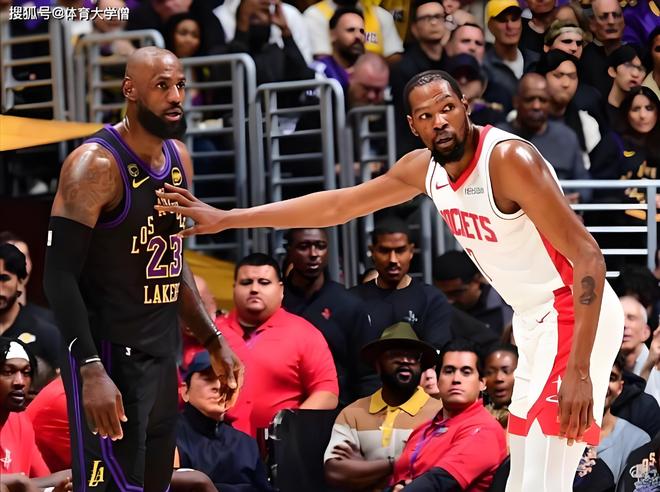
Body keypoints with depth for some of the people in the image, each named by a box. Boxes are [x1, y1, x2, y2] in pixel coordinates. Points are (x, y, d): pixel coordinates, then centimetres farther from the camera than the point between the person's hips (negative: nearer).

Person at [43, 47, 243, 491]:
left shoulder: (179, 158, 9)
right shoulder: (96, 165, -16)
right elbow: (60, 276, -19)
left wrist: (214, 342, 18)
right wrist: (91, 370, -27)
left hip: (162, 354, 8)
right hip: (109, 354, -8)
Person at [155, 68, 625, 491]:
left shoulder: (509, 158, -22)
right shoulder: (423, 167, 3)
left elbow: (587, 256, -25)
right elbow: (337, 204, 13)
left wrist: (578, 370, -31)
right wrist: (228, 218, 11)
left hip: (577, 314, -9)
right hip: (536, 319, 9)